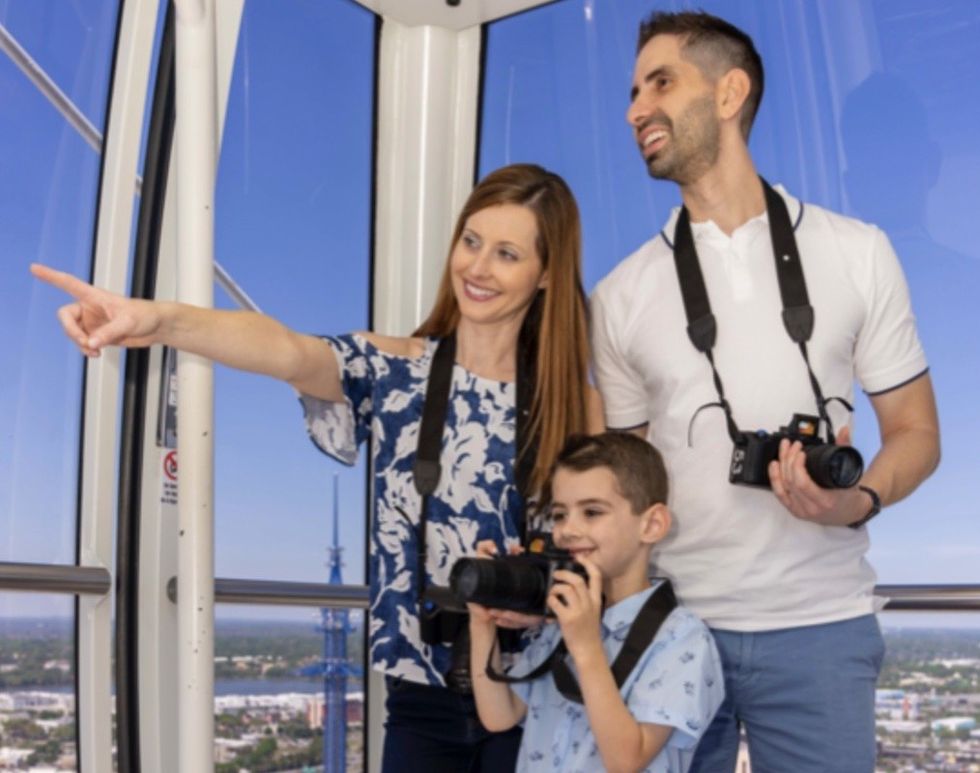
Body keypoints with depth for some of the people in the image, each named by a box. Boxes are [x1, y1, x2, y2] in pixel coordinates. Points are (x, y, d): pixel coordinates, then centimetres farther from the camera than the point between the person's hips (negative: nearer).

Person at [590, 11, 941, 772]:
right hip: (671, 624, 1)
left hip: (819, 626, -1)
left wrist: (857, 500, -16)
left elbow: (915, 431, 5)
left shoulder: (856, 252, 2)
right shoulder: (622, 295, 5)